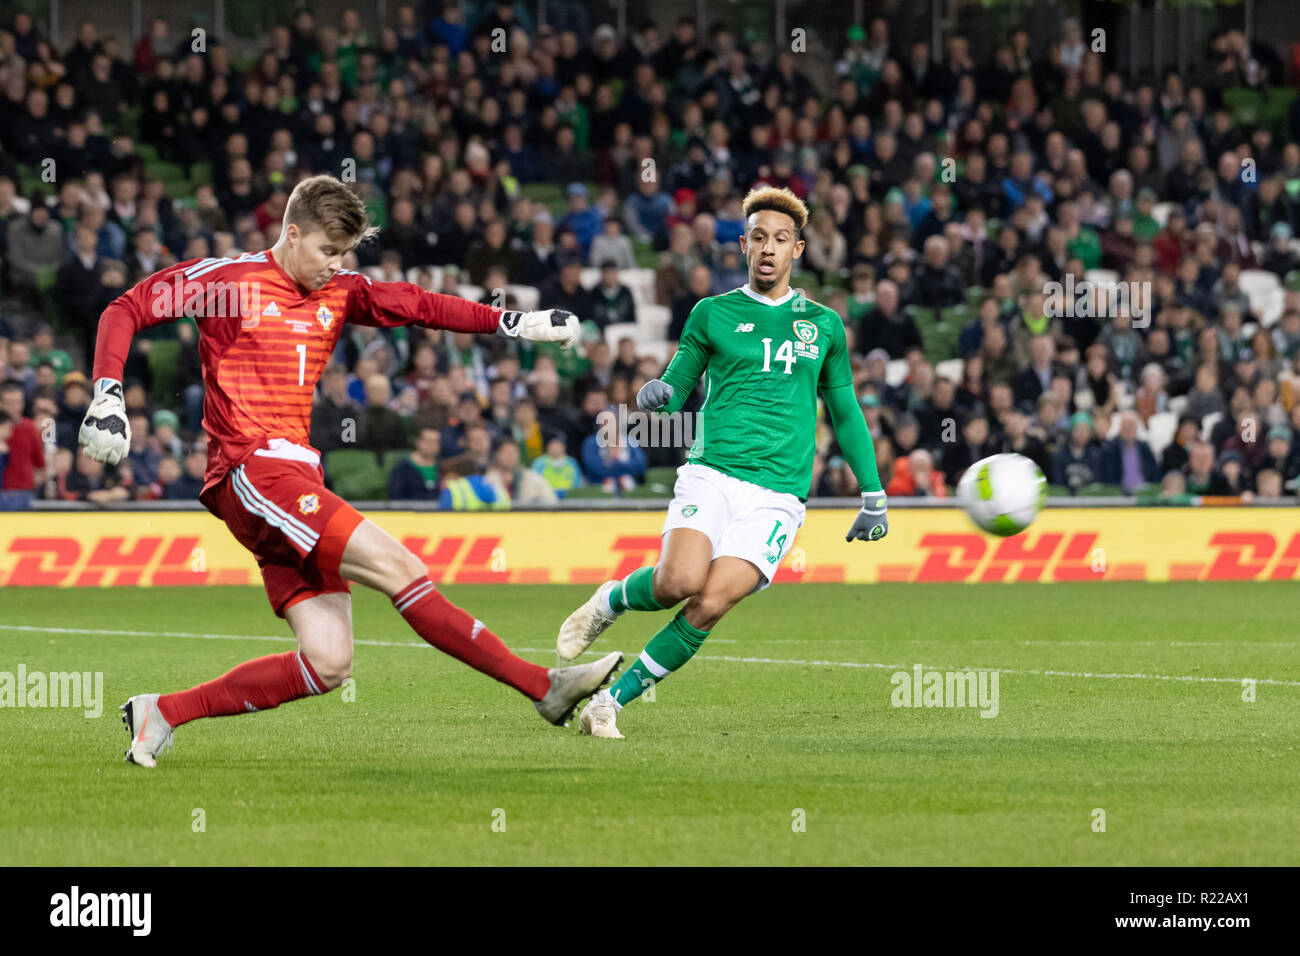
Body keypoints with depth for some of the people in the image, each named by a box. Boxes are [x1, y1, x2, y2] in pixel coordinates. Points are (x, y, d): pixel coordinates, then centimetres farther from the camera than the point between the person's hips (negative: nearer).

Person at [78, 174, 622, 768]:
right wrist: (107, 396, -12)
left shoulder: (338, 295, 17)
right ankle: (545, 687, -18)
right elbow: (125, 311, 2)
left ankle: (163, 713, 4)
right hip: (252, 471, -8)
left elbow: (415, 306, 14)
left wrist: (514, 323, 2)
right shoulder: (227, 278, -1)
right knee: (397, 568, -17)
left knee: (327, 664, -2)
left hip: (295, 483, 8)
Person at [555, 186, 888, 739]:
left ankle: (614, 699, -8)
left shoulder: (823, 325, 14)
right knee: (679, 581, -27)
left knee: (711, 604, -19)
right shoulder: (713, 314, 10)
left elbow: (844, 413, 23)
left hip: (778, 497, 1)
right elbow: (676, 388, 14)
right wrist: (657, 394, -11)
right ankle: (609, 600, 6)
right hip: (711, 475, -1)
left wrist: (873, 498, 22)